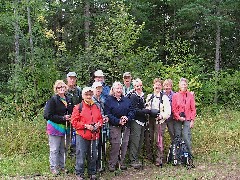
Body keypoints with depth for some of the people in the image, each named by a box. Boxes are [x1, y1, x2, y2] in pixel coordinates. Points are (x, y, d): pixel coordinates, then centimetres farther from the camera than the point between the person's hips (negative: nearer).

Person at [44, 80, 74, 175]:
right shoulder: (53, 100, -9)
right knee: (54, 149, 3)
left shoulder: (69, 100, 9)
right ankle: (53, 167, 16)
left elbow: (71, 113, 21)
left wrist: (70, 118, -2)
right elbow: (47, 115, -16)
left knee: (63, 149, 14)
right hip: (55, 128, -5)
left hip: (66, 128, 6)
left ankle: (62, 166, 28)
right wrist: (62, 118, -19)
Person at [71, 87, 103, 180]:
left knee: (93, 155, 13)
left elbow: (100, 118, 18)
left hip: (94, 135, 5)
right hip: (82, 135, -5)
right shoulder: (78, 107, -5)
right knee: (81, 155, 0)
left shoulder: (96, 107, 11)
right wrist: (85, 126, -16)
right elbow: (74, 121, -8)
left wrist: (99, 124, -5)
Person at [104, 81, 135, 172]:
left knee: (124, 144, 6)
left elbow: (132, 111, 9)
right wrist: (118, 121, -16)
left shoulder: (126, 100, 14)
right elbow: (107, 114, -8)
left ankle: (122, 163, 19)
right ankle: (112, 164, 5)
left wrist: (127, 118, -11)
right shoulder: (109, 100, 0)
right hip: (114, 126, -4)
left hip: (126, 126, 4)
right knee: (115, 145, -7)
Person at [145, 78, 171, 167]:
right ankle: (149, 157, 19)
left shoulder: (164, 98, 1)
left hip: (160, 121, -4)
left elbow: (168, 112, -4)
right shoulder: (149, 97, 16)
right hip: (149, 120, 4)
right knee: (148, 139, 5)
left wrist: (161, 116, -19)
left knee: (159, 140, -9)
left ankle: (159, 160, -2)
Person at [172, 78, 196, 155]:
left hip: (187, 119, -1)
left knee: (186, 137, -9)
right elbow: (173, 108, 4)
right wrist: (179, 117, -7)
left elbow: (193, 109, 4)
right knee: (177, 137, 2)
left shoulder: (190, 95, 4)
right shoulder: (175, 95, 5)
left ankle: (189, 154, 0)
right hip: (177, 119, 1)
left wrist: (192, 120, -2)